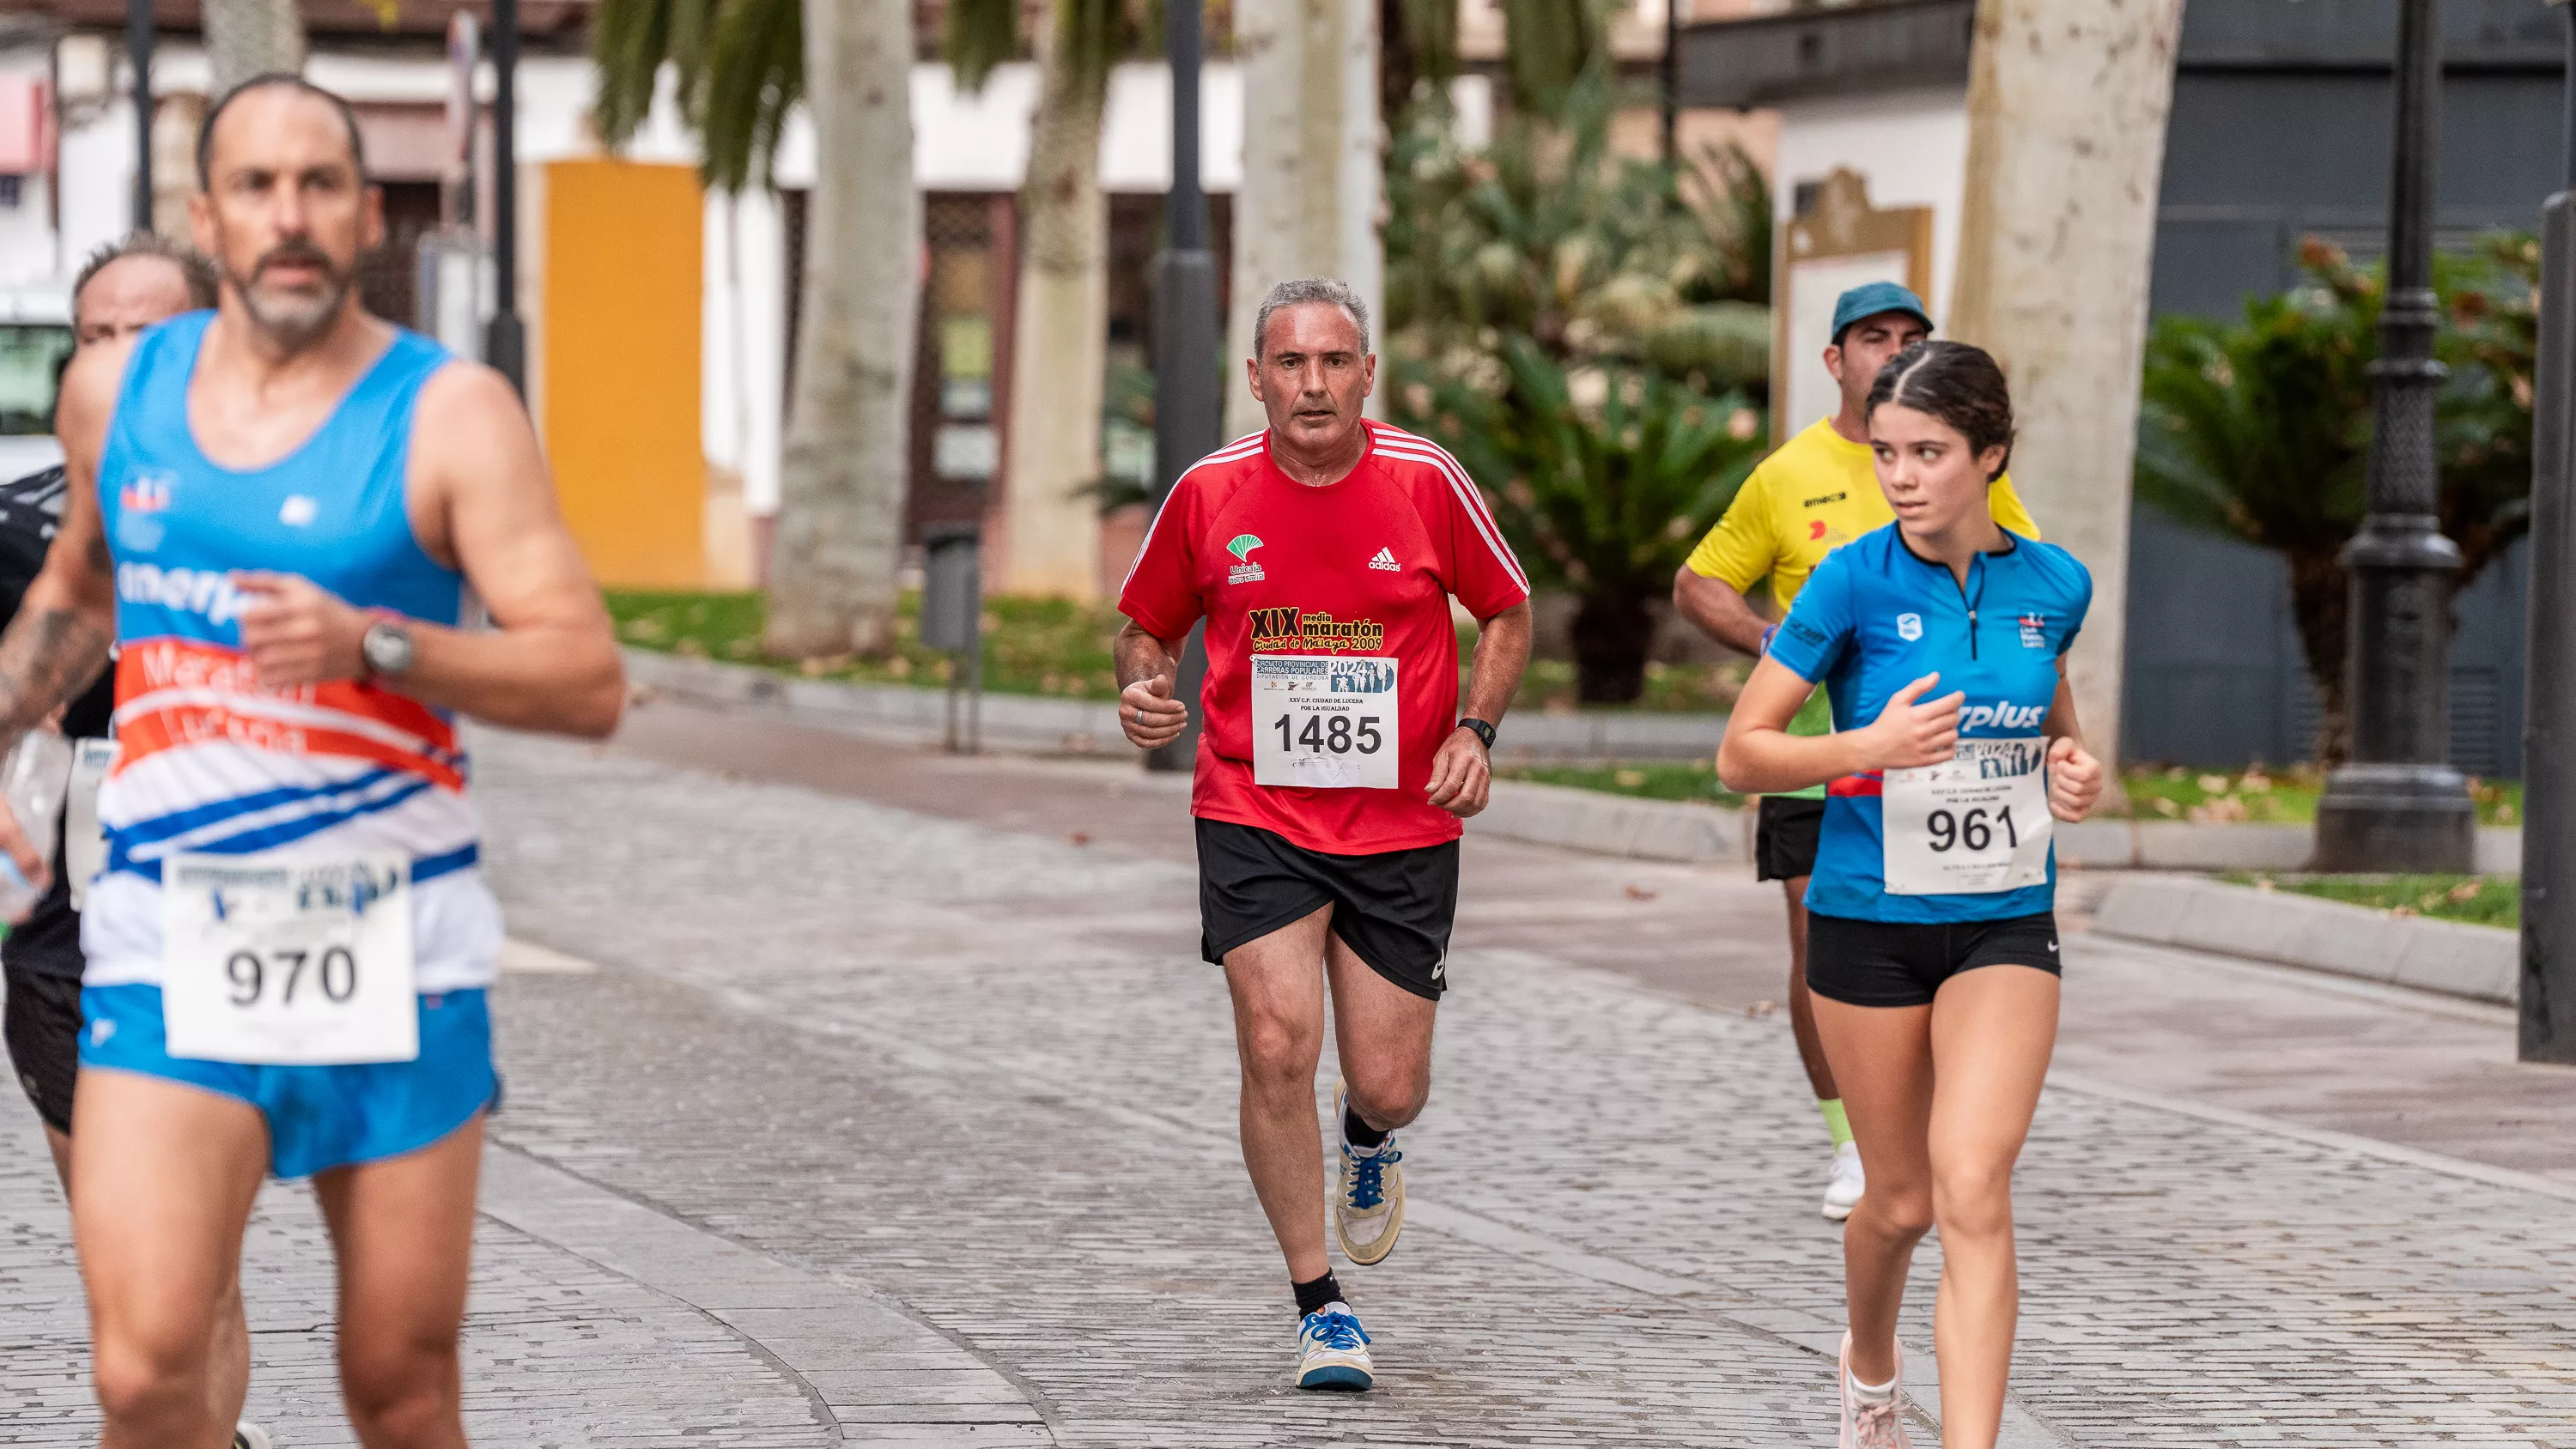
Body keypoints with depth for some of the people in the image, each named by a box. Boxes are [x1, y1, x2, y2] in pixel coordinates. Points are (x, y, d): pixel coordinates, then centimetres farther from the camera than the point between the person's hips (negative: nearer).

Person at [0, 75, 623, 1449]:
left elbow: (588, 680, -14)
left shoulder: (448, 412, -6)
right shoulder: (115, 387, 7)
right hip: (171, 941, 2)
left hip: (391, 947, -2)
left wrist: (371, 643, -26)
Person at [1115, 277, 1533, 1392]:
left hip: (1402, 828, 0)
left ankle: (1367, 1139, 44)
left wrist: (1473, 731, -6)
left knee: (1389, 1086, 2)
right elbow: (1149, 622, 12)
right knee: (1277, 1043, -18)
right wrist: (1143, 688, -10)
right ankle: (1320, 1305, -3)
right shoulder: (1209, 494, -3)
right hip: (1254, 818, 0)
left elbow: (1507, 612, 8)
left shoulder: (1426, 483, -5)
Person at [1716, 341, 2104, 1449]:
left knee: (1973, 1193, -15)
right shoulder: (1854, 583, -11)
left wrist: (2072, 765, -1)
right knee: (1901, 1200, 11)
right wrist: (1870, 747, -24)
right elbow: (1740, 754, -9)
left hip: (2005, 926, 1)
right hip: (1869, 924, -1)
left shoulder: (2051, 584, -1)